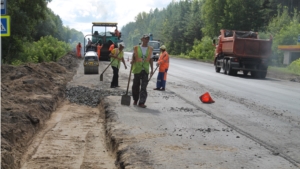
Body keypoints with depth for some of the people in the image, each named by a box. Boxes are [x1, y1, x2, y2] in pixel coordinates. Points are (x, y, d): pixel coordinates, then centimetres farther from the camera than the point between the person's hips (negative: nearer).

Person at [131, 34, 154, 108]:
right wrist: (132, 61, -13)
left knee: (144, 87, -7)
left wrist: (152, 69, 7)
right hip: (137, 69, 0)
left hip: (145, 70, 0)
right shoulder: (136, 48, 2)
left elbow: (150, 59, 11)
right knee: (136, 85, 9)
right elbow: (133, 57, 10)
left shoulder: (150, 49, 7)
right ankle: (135, 100, 28)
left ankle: (141, 102, -7)